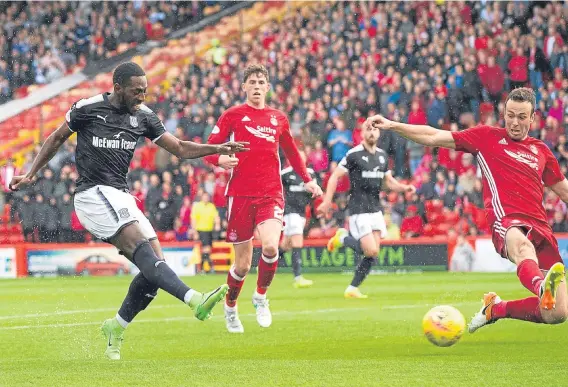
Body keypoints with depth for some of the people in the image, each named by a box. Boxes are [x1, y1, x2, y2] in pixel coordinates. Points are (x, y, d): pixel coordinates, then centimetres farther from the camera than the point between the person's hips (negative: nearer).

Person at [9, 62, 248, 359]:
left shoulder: (143, 116, 9)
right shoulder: (87, 109, -4)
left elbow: (180, 148, 12)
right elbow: (56, 139, 11)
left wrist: (218, 149, -1)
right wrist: (30, 175, 9)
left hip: (120, 198, 7)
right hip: (93, 193, -7)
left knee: (155, 262, -5)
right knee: (141, 246, -26)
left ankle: (116, 328, 13)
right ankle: (195, 300, -45)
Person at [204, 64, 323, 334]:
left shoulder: (279, 118, 14)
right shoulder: (233, 115, 4)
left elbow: (291, 152, 29)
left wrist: (307, 179, 25)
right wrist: (221, 159, -21)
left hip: (271, 194, 2)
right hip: (240, 194, -2)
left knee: (270, 246, -24)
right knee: (243, 263, 0)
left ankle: (261, 296, 2)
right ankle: (230, 307, 28)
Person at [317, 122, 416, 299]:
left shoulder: (382, 155, 12)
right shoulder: (354, 154, -8)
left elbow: (390, 181, 19)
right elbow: (335, 176, -8)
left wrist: (404, 187, -1)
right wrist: (327, 201, -16)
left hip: (375, 209, 7)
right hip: (358, 209, -7)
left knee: (373, 254, 0)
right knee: (371, 251, -16)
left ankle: (352, 289, 11)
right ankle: (343, 238, 10)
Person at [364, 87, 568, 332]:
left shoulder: (541, 151, 22)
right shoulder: (488, 137, 13)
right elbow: (435, 137, 11)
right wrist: (392, 126, 4)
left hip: (540, 227, 4)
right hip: (507, 221, -4)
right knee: (522, 245, -44)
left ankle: (495, 308, 15)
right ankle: (542, 287, -78)